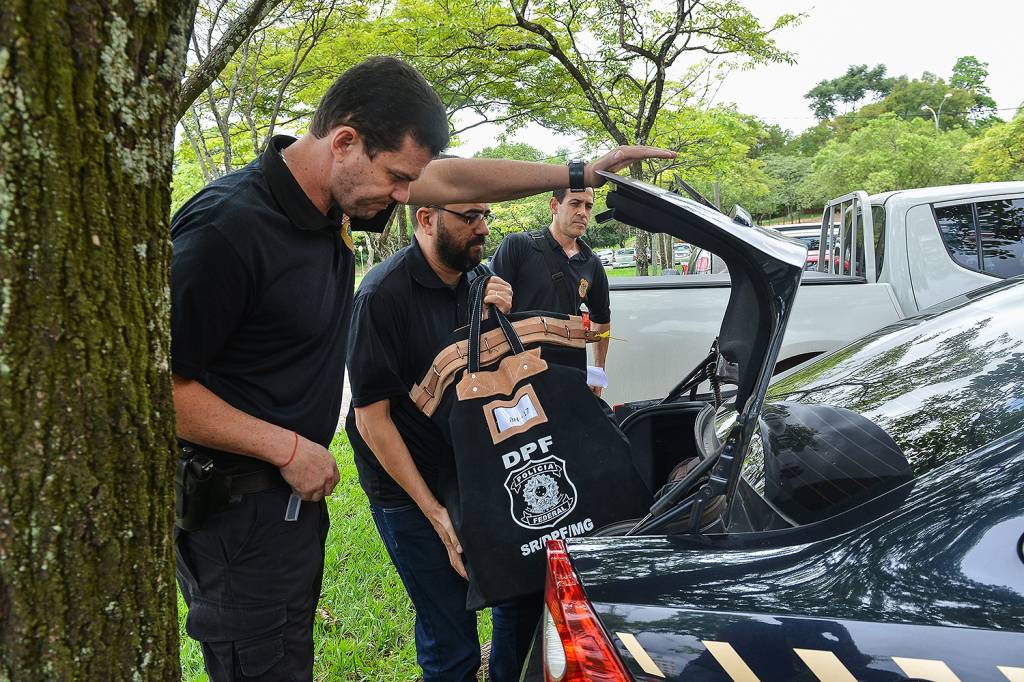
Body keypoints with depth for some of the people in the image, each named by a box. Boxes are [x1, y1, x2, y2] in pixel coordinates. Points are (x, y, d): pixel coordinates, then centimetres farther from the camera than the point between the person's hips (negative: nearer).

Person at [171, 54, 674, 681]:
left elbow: (454, 179, 9)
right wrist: (288, 447, -19)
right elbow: (159, 387, -24)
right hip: (236, 508, -8)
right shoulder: (226, 229, -26)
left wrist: (582, 172, 10)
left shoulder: (331, 195, -1)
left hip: (294, 490, 8)